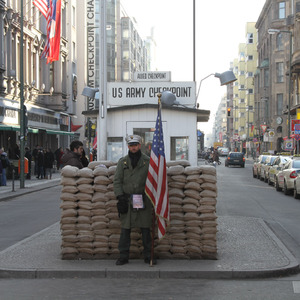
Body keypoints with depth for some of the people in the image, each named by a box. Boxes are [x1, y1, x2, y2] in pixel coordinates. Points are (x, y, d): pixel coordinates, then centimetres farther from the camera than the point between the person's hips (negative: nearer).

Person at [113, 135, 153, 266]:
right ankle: (123, 256, 6)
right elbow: (117, 181, 5)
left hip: (143, 200, -1)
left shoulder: (147, 161, 4)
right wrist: (120, 196, -5)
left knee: (145, 229, 3)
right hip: (127, 199, 1)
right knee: (125, 229, 0)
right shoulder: (122, 162, 7)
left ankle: (147, 255, 12)